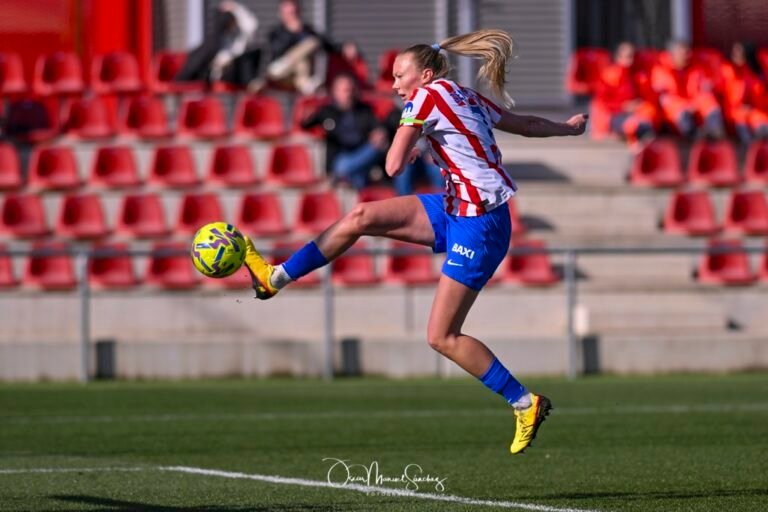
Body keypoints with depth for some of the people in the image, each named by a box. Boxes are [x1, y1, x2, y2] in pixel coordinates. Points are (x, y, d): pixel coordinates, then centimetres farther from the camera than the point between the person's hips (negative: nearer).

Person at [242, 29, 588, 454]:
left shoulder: (427, 96, -12)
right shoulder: (468, 99, 12)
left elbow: (393, 167, -14)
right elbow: (527, 124, 24)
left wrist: (410, 141, 8)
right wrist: (568, 127, 42)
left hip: (479, 226, -10)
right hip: (456, 210, 10)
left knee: (442, 337, -8)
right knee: (361, 217, 3)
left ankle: (526, 404, -1)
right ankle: (276, 277, 9)